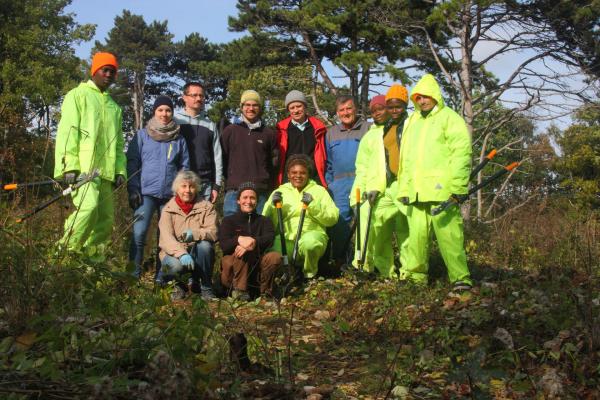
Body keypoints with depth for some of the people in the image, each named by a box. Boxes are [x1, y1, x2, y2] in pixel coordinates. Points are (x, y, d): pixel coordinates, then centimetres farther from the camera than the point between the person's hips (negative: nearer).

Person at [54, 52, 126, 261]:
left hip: (105, 171, 7)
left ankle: (94, 261, 9)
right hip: (83, 167, -6)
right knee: (88, 205, -27)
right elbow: (67, 131, -2)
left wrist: (120, 169, 11)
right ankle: (67, 252, -18)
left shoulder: (115, 106, 27)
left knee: (106, 219, 1)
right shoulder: (78, 95, 9)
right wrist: (70, 165, -14)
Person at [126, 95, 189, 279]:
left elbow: (185, 167, 13)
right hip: (146, 192, -2)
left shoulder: (179, 139, 12)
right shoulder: (142, 135, 7)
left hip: (171, 194, 2)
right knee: (139, 233, -15)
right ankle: (134, 275, -9)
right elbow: (132, 163, 3)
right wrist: (133, 190, -6)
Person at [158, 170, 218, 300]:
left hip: (199, 255, 1)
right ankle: (178, 286, 3)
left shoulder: (206, 207, 1)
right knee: (175, 265, -34)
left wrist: (195, 234, -36)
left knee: (204, 245, -31)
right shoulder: (168, 209, -2)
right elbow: (166, 238, -17)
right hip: (174, 253, -1)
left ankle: (206, 288, -14)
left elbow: (213, 232, -14)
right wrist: (182, 254, -36)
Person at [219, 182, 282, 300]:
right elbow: (224, 245, -12)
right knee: (241, 250, -31)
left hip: (256, 267, 2)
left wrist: (254, 243, -33)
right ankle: (239, 290, -26)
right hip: (231, 273, -2)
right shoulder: (228, 221, 7)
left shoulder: (264, 221, 12)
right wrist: (239, 240, -35)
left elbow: (269, 239, -10)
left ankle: (265, 292, -12)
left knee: (276, 256, -24)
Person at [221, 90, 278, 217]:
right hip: (234, 190, -1)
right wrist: (228, 180, 6)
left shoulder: (269, 133, 11)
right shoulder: (230, 131, 10)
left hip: (261, 191, 1)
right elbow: (222, 158, 11)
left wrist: (269, 185, 7)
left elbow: (275, 161, 14)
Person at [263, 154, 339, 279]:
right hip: (286, 239, 1)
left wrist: (313, 205, -9)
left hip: (312, 234, -1)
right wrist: (273, 205, -6)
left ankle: (310, 273, -5)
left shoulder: (319, 190, 16)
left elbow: (333, 218, 3)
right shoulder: (280, 192, 19)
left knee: (309, 241, -38)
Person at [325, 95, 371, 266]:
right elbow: (328, 163, 20)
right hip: (339, 186, 3)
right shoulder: (331, 133, 17)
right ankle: (340, 262, 8)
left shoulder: (368, 129, 7)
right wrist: (328, 184, 11)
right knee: (339, 223, 0)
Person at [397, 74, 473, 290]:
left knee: (448, 233, -10)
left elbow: (462, 153, -6)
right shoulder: (410, 123, 22)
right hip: (416, 191, 6)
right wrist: (404, 187, 16)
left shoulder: (450, 118, 2)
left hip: (441, 190, -6)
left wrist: (455, 185, -14)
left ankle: (460, 277, -7)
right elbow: (405, 158, 25)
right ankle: (415, 274, 14)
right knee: (417, 234, 7)